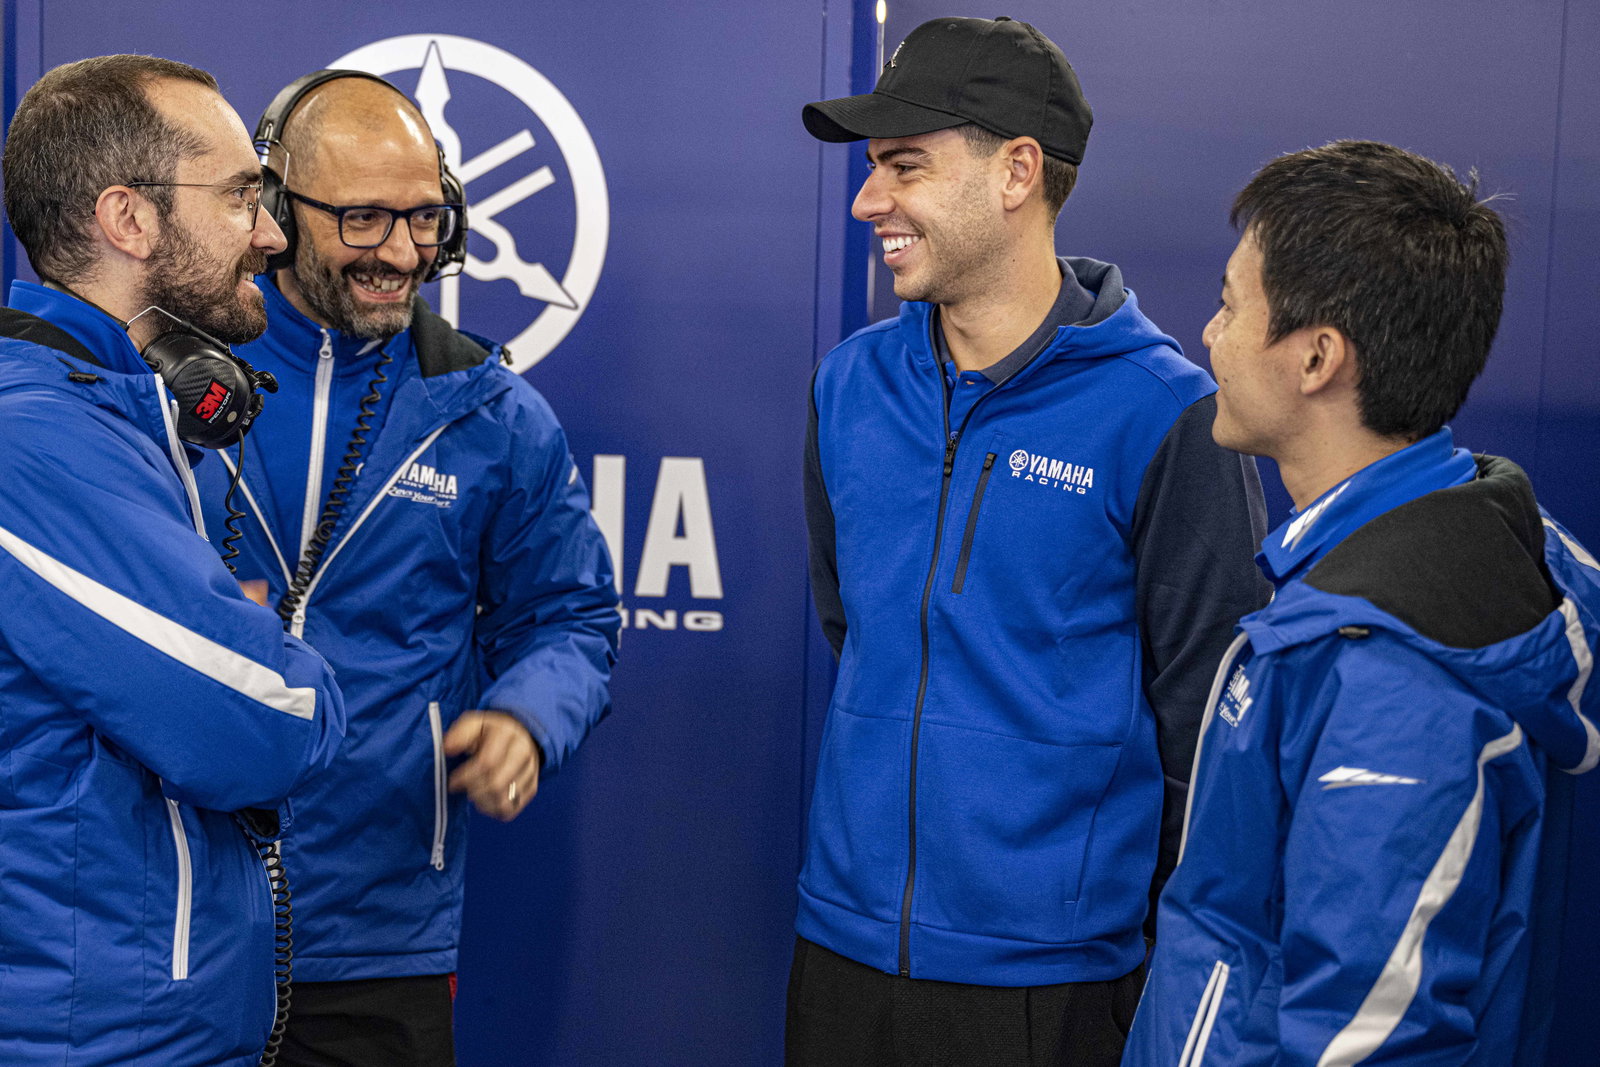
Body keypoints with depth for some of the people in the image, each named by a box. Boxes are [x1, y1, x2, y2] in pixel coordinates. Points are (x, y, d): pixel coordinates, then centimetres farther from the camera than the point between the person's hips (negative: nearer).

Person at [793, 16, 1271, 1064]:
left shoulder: (1165, 414, -12)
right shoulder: (850, 383, 4)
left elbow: (1210, 721, -7)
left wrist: (1183, 966, -4)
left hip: (1056, 978, -4)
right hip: (843, 943, 5)